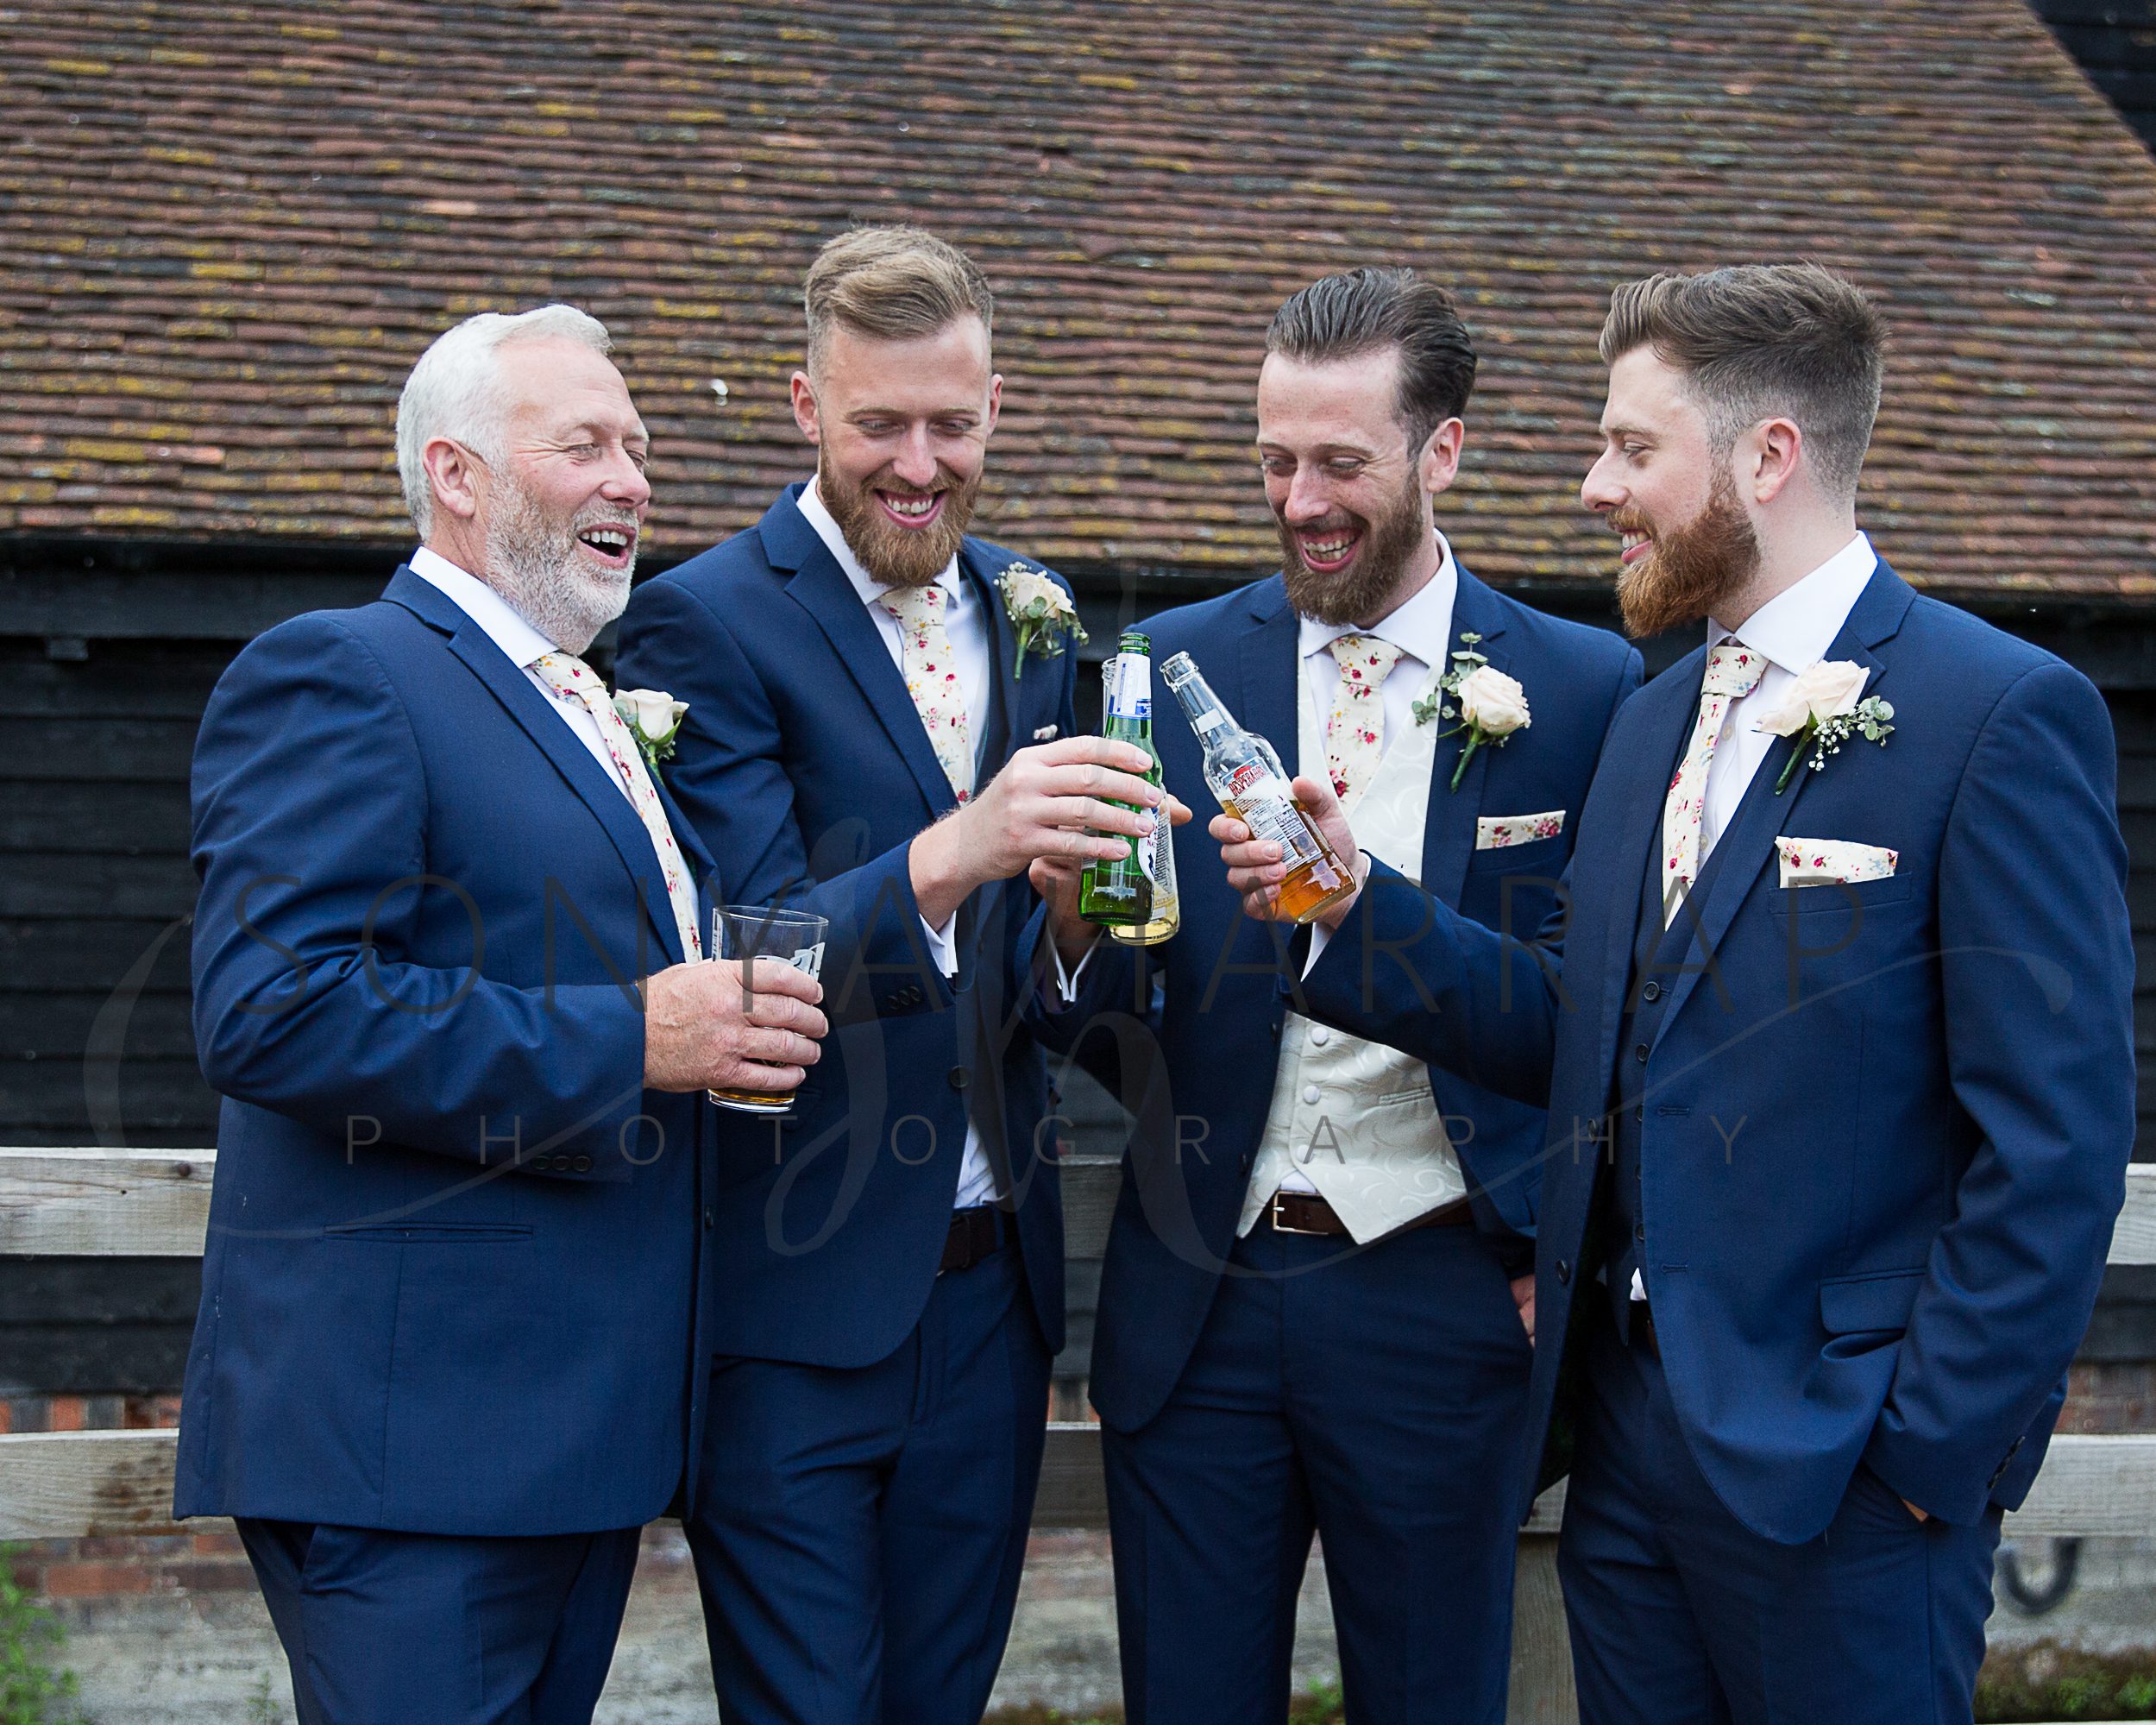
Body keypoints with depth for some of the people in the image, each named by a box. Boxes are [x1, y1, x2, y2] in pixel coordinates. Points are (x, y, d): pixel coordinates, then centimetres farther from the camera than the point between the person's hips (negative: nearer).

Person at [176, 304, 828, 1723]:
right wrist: (626, 1040, -20)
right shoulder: (336, 676, -10)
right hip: (409, 1434, -9)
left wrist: (732, 1020, 9)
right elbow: (271, 1014, -22)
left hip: (583, 1422, 9)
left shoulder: (590, 713, 21)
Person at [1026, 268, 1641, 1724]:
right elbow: (1111, 1028, 1)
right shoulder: (1175, 667, 2)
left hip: (1439, 1300, -1)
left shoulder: (1584, 691, -3)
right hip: (1199, 1293, 2)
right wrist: (1081, 931, -20)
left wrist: (1554, 1250, -4)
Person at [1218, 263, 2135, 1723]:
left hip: (1834, 1464, -7)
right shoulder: (1657, 720, 13)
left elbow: (2056, 1138, -15)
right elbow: (1584, 1039, 11)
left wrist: (1931, 1451, -16)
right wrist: (1356, 903, 1)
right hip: (1629, 1423, 7)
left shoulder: (2001, 714, -12)